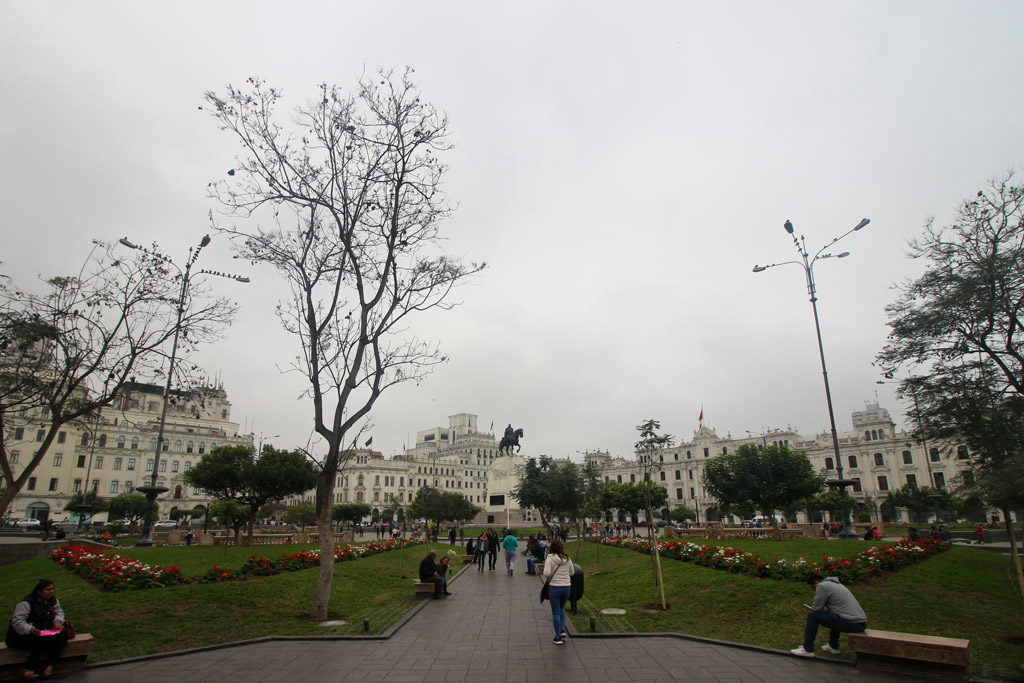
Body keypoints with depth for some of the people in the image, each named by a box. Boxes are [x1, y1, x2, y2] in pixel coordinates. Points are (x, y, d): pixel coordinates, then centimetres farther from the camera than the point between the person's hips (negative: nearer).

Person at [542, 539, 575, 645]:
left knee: (556, 612, 7)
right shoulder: (567, 559, 1)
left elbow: (546, 573, -20)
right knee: (561, 609, 26)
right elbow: (571, 573, 9)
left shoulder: (550, 559, -12)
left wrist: (549, 579, 1)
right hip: (566, 586, 4)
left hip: (554, 587, -4)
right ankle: (562, 629, 13)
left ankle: (558, 637, 12)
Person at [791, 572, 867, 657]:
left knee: (812, 616, -3)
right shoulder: (837, 584, 24)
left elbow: (816, 608, -6)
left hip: (851, 624, -10)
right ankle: (833, 646, 39)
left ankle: (808, 650, 3)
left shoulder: (822, 586, -4)